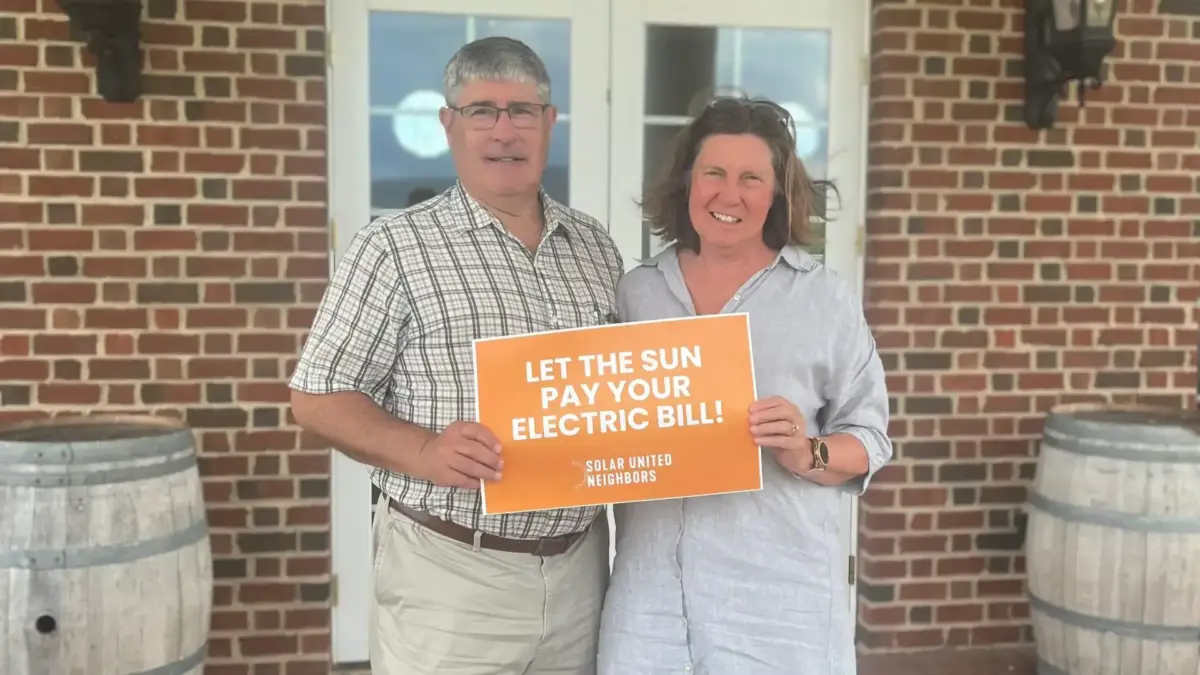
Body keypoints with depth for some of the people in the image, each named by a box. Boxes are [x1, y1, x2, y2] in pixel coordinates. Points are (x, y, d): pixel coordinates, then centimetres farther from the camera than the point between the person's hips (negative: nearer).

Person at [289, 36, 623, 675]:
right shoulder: (395, 246, -7)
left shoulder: (596, 246, 8)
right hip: (450, 574, -4)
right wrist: (422, 451, -23)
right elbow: (318, 398, -7)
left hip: (579, 564, 5)